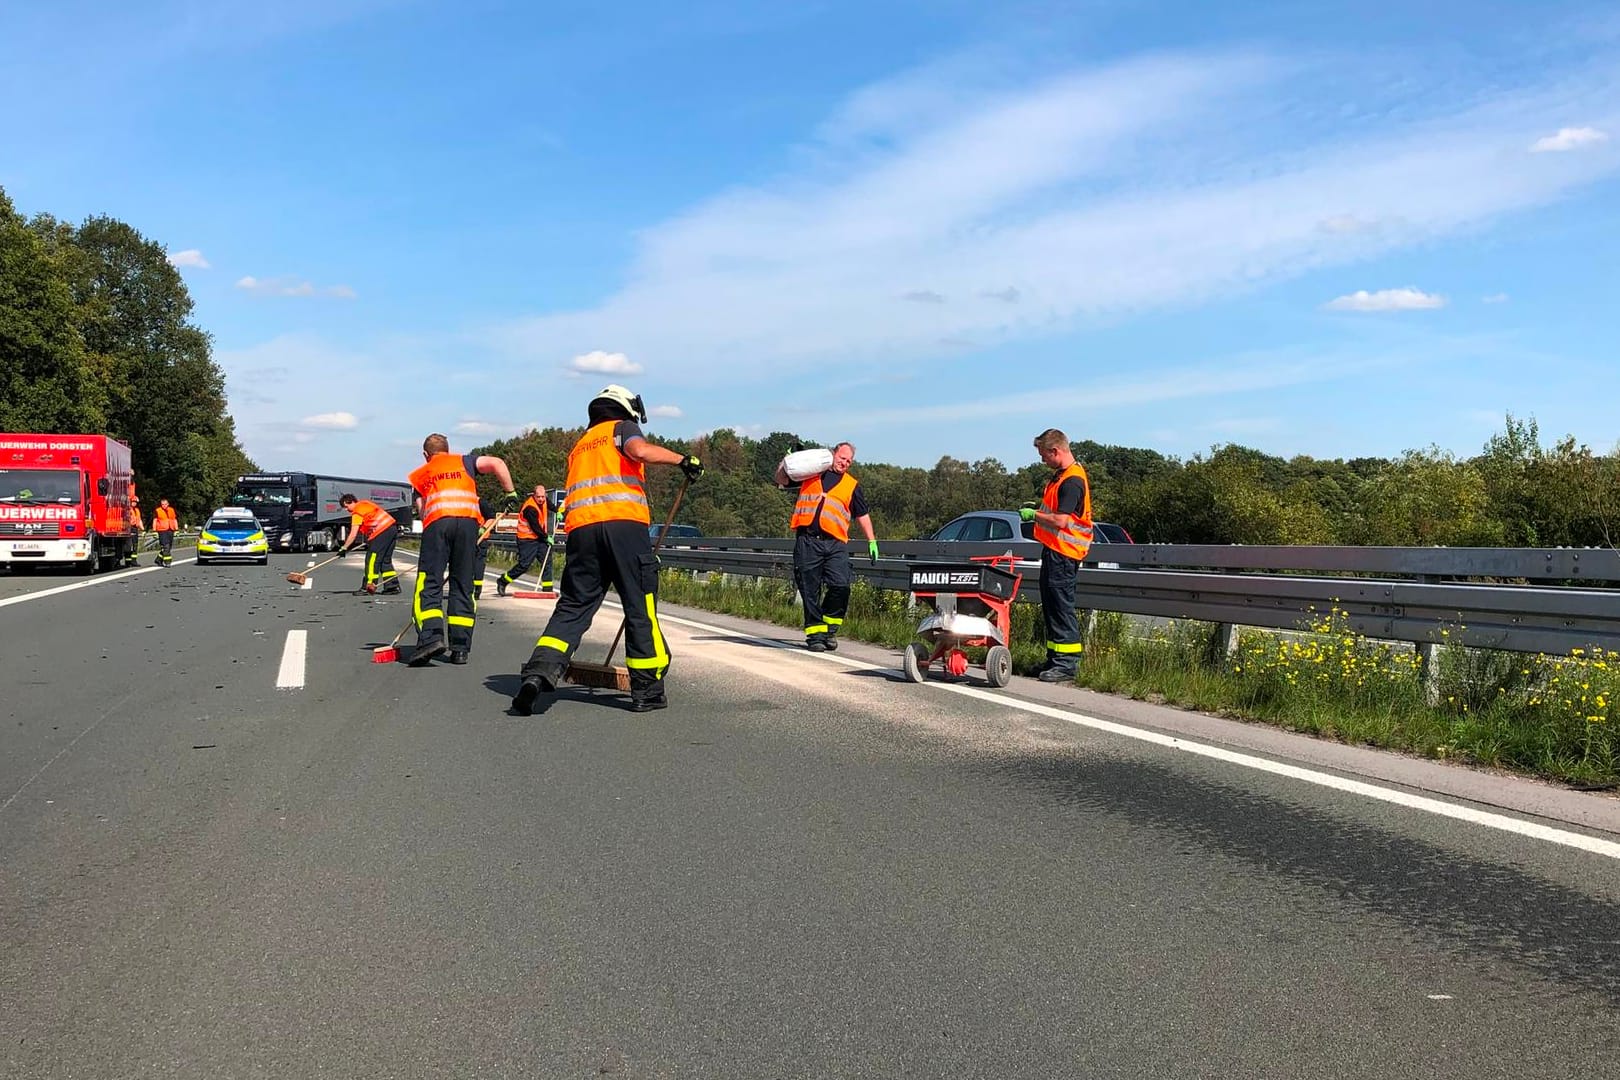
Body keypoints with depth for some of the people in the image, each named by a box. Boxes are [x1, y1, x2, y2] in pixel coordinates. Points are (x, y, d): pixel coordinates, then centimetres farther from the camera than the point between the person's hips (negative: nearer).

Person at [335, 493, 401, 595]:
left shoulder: (357, 512, -7)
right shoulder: (364, 503, 19)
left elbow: (353, 534, -11)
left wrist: (344, 548, -5)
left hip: (382, 531, -9)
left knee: (372, 558, -4)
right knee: (386, 560, 15)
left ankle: (368, 586, -3)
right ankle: (393, 585, 14)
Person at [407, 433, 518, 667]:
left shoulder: (420, 475, 28)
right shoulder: (464, 462, 26)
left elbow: (422, 509, 19)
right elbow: (496, 463, 10)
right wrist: (510, 493, 16)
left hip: (436, 522, -1)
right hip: (468, 520, 1)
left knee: (429, 583, -2)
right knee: (463, 586, 7)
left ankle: (431, 636, -23)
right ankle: (460, 648, 3)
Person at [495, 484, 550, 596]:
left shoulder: (543, 500, 1)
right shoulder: (531, 508, -25)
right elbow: (536, 528, -22)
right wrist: (546, 537, -12)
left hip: (539, 537, 8)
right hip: (527, 540, -8)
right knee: (524, 564, -11)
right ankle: (502, 581, 5)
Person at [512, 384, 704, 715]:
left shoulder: (579, 446, 33)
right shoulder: (622, 427, 15)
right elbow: (639, 450, -8)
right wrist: (682, 459, 2)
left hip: (581, 526, 5)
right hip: (624, 522, -5)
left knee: (573, 606, 8)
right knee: (640, 606, 3)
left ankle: (540, 672, -11)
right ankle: (647, 690, 7)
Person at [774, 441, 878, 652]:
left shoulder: (852, 486, 19)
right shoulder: (810, 472, 17)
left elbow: (862, 515, 21)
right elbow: (781, 480, 20)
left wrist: (871, 541, 16)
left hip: (835, 543, 1)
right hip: (807, 540, 0)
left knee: (840, 586, -13)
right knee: (810, 590, 0)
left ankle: (830, 629, 6)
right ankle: (815, 632, 9)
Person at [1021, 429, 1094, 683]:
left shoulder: (1073, 481, -18)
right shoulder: (1061, 475, 15)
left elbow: (1060, 521, -24)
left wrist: (1034, 515, -11)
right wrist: (1038, 508, 12)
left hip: (1063, 553, -10)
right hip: (1052, 548, 10)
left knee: (1061, 605, -8)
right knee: (1050, 605, 14)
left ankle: (1067, 664, -5)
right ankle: (1054, 658, 23)